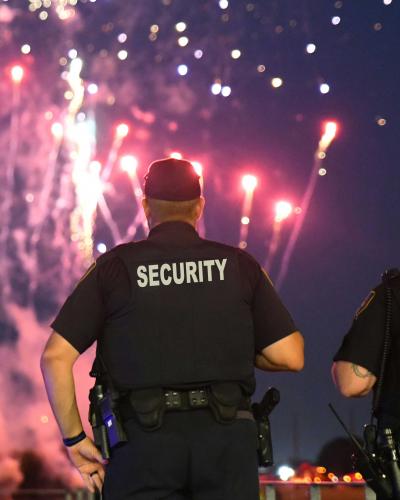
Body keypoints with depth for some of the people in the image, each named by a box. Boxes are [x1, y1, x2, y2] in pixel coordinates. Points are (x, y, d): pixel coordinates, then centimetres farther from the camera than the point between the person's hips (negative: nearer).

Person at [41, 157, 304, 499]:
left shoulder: (115, 267, 4)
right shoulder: (238, 265, 7)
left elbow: (56, 357, -4)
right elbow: (290, 356, 4)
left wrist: (75, 439, 4)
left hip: (144, 439, -1)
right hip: (226, 439, 1)